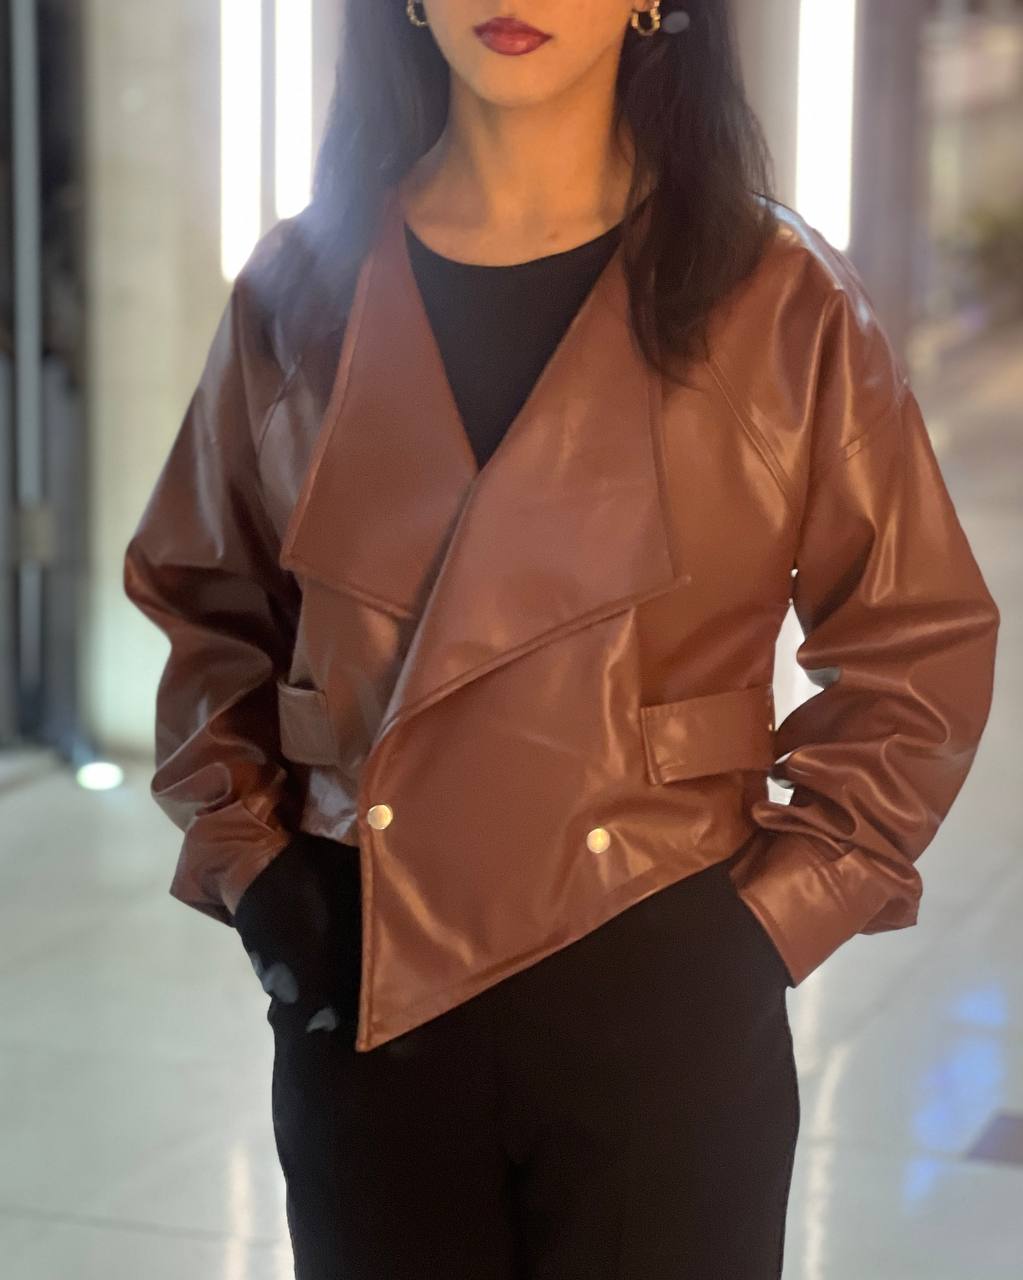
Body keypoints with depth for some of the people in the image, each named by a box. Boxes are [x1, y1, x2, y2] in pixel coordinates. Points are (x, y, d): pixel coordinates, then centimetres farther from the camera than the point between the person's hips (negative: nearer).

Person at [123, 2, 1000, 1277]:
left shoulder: (781, 301, -5)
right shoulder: (300, 289, 3)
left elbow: (921, 648, 2)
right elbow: (201, 607, 15)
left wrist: (776, 914, -6)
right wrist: (244, 861, 3)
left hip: (662, 994, -2)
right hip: (356, 994, 2)